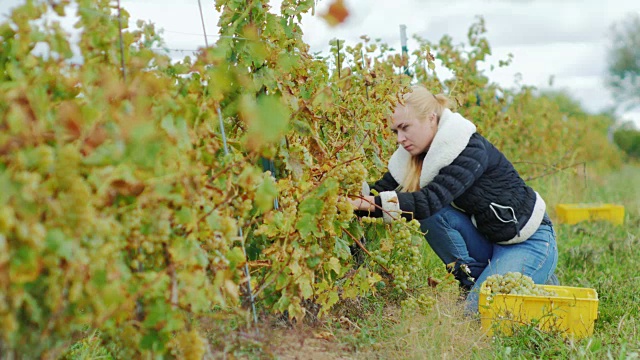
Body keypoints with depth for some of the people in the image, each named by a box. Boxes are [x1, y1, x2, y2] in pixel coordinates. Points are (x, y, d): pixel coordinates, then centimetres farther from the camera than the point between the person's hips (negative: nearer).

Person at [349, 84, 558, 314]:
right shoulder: (416, 157, -3)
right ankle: (477, 283, -3)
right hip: (487, 240, 7)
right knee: (432, 217, -19)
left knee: (478, 310, -21)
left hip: (530, 241, -7)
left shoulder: (471, 150, -27)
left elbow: (431, 200, -41)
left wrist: (364, 203, -47)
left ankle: (539, 285, 6)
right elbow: (378, 192, -10)